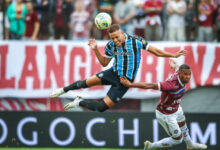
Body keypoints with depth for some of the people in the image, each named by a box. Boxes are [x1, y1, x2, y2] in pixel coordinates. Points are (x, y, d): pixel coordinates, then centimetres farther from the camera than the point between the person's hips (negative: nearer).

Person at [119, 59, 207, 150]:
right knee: (177, 139, 5)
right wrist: (130, 85, -43)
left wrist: (173, 65, 33)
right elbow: (151, 86, -43)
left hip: (176, 108, 9)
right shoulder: (172, 85, -43)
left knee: (183, 126, 35)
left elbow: (176, 67, 7)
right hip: (165, 115, -9)